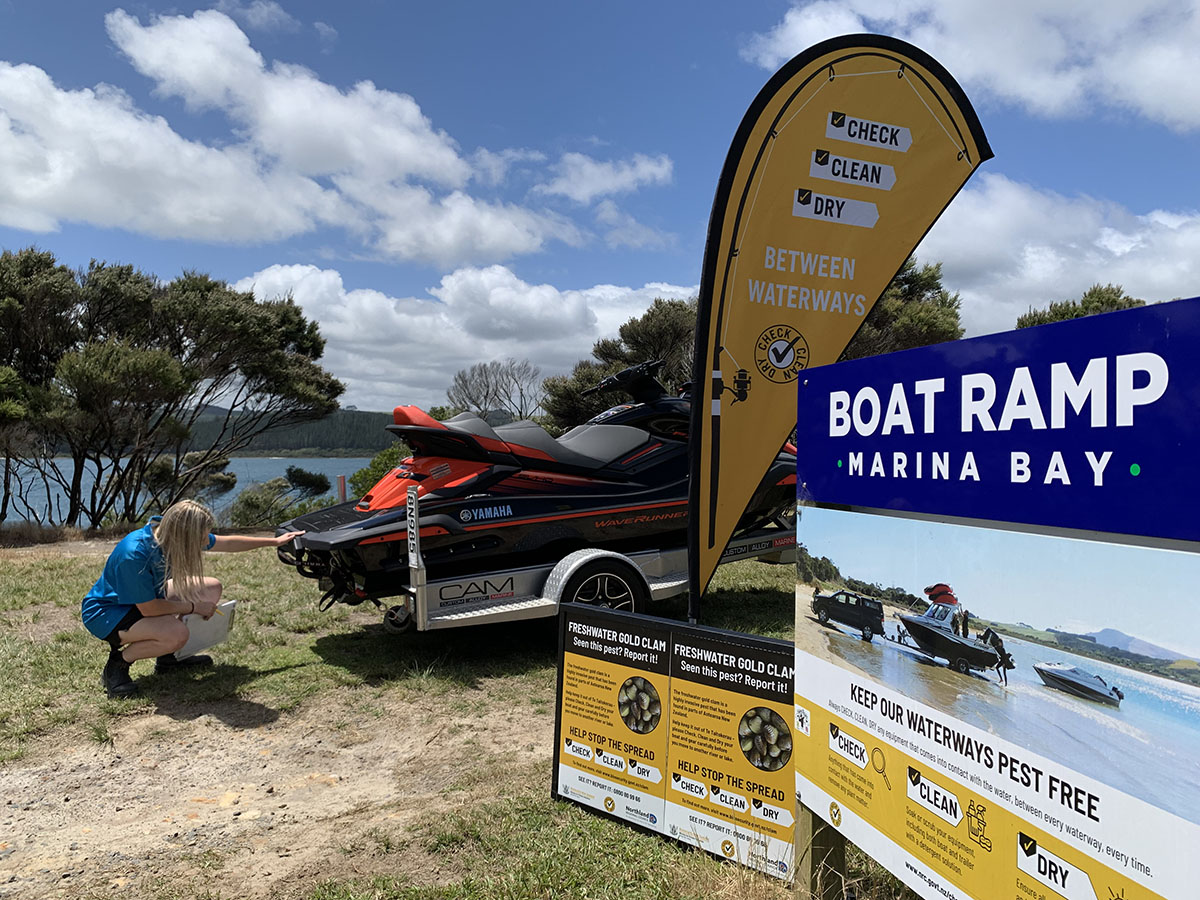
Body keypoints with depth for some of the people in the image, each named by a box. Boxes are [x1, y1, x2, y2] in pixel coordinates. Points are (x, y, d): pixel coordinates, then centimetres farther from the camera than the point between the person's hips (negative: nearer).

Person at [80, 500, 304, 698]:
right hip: (105, 611, -8)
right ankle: (118, 662, -5)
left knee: (211, 589, -2)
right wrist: (194, 607, -17)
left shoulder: (169, 534, -14)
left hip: (146, 597, 8)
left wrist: (274, 541, 5)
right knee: (176, 633, -32)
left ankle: (167, 658, 11)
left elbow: (227, 543, 0)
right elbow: (149, 609, -28)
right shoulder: (134, 555, -37)